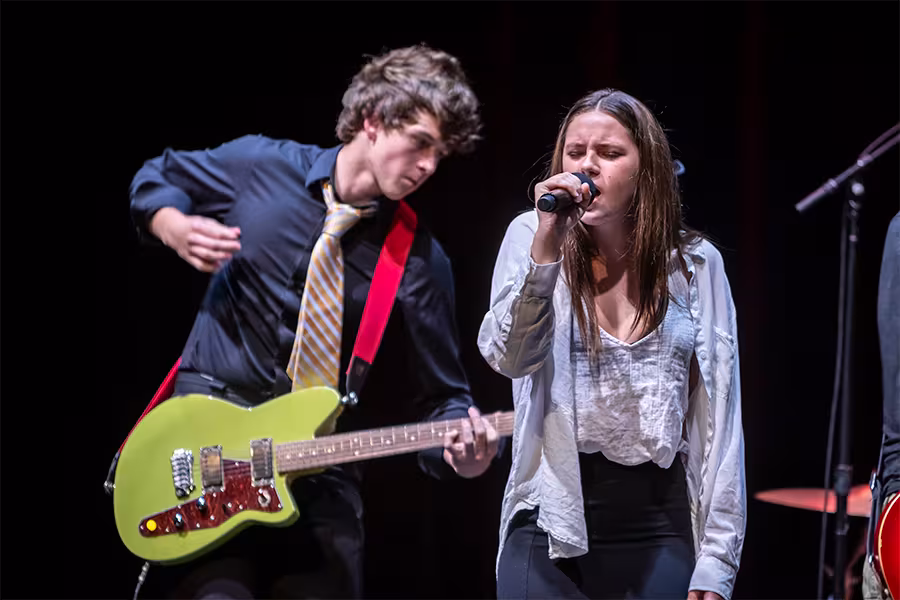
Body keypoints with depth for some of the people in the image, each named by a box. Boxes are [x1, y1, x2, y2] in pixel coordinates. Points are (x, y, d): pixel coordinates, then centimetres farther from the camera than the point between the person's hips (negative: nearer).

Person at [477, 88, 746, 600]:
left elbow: (719, 419, 1)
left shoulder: (695, 263, 1)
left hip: (661, 525, 1)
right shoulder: (531, 236, 0)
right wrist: (545, 249, -23)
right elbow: (509, 358, -13)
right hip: (554, 518, -1)